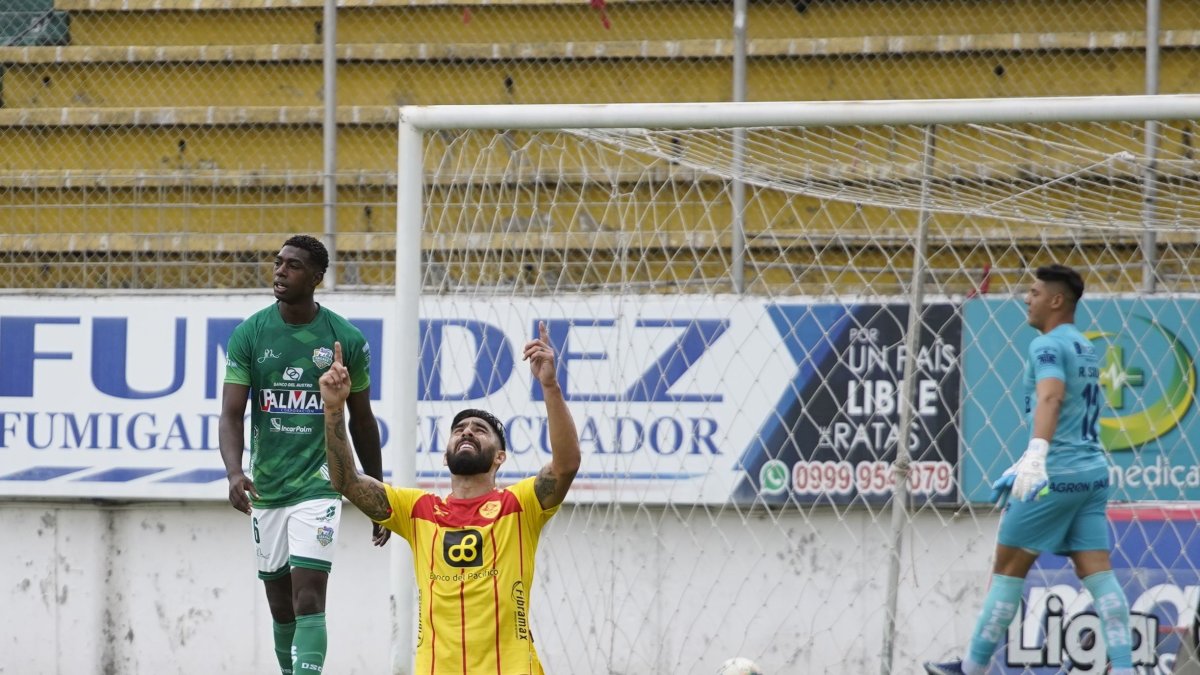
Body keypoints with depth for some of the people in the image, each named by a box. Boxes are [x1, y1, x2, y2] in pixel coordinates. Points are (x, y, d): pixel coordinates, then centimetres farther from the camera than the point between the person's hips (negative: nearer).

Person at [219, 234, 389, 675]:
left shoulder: (346, 340, -2)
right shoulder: (250, 334, -1)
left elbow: (362, 421, 8)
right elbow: (231, 414, -5)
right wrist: (235, 473, -24)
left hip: (319, 485, -3)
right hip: (266, 486, 3)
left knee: (309, 597, -15)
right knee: (280, 603, 10)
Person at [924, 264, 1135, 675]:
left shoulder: (1048, 346, -8)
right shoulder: (1086, 349, 19)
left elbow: (1050, 397, -28)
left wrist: (1035, 455, -42)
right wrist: (1026, 464, 40)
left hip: (1056, 473, -8)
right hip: (1092, 470, 8)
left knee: (1008, 567, 2)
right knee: (1097, 572, 0)